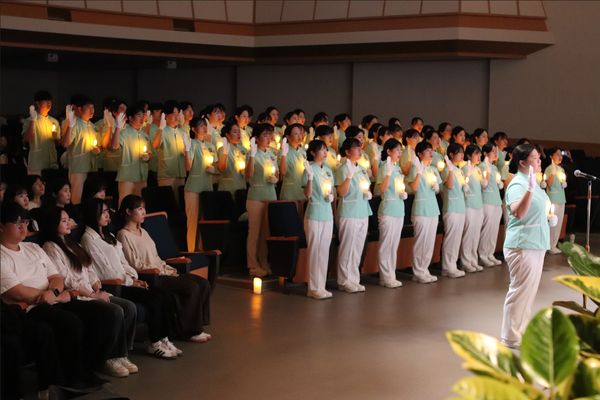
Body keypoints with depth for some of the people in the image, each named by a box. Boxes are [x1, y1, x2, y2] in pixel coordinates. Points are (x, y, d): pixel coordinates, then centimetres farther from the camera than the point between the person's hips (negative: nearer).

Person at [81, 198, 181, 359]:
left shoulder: (108, 236, 20)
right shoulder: (89, 239, -8)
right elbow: (105, 271, -13)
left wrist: (134, 277, 1)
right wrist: (129, 281, -11)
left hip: (123, 281, 9)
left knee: (165, 296, -11)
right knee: (154, 298, -23)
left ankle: (163, 339, -7)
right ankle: (155, 344, -12)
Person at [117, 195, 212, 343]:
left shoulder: (142, 231, 21)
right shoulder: (123, 235, -7)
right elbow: (135, 264, -13)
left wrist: (169, 269, 3)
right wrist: (165, 272, -13)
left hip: (160, 273, 9)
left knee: (203, 284, -6)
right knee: (191, 287, -24)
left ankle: (197, 327, -2)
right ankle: (190, 332, -12)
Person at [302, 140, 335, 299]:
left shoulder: (328, 171, 12)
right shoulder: (310, 170, -7)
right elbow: (307, 194, -13)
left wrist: (331, 196, -2)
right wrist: (310, 177, -25)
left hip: (328, 213, 7)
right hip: (314, 214, -7)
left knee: (324, 250, 9)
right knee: (315, 250, -3)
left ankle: (321, 286, 16)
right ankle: (314, 288, 3)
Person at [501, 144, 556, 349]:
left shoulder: (532, 181, 14)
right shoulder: (517, 185, -17)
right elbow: (518, 213, -34)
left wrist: (549, 217, 10)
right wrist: (530, 189, -44)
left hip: (536, 245, 10)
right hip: (522, 245, -10)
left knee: (529, 291, 16)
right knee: (520, 291, -4)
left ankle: (521, 332, 27)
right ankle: (511, 340, 5)